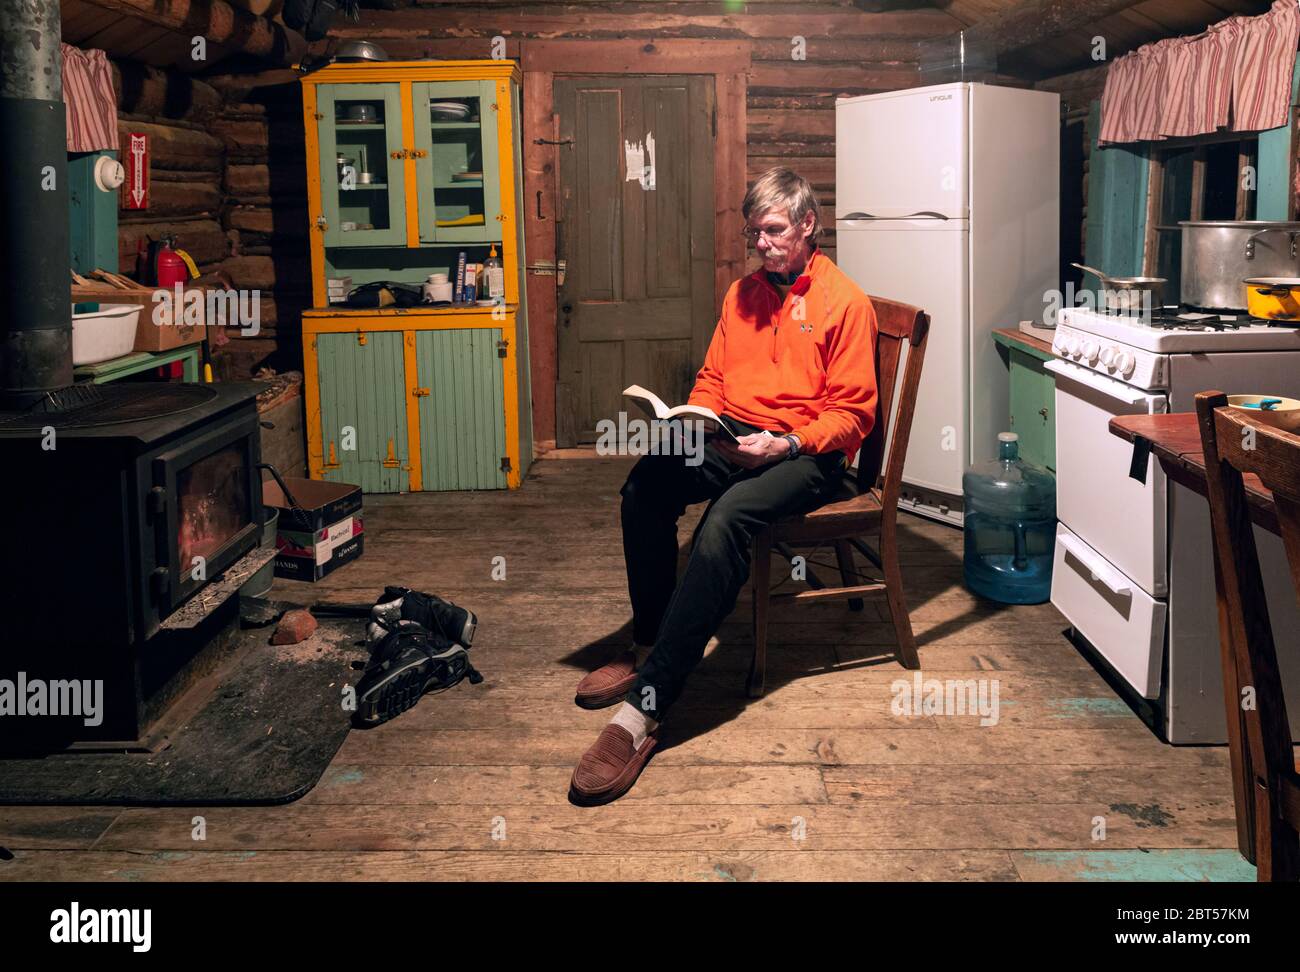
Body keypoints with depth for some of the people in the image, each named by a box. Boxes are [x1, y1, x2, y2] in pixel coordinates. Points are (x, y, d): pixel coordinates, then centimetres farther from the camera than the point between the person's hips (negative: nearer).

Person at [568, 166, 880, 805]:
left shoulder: (845, 302, -2)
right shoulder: (743, 293, 18)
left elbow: (852, 414, -6)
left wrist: (786, 444, -21)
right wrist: (691, 418, -1)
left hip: (808, 454, -6)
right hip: (732, 438, 6)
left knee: (727, 517, -36)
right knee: (645, 484, -26)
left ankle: (645, 706, -41)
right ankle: (648, 646, -10)